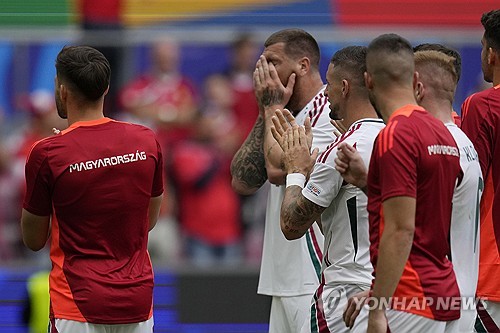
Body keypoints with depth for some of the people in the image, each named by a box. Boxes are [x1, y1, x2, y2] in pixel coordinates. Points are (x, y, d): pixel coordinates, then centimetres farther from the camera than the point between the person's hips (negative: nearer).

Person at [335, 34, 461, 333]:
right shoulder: (442, 132, 13)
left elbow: (401, 230, -20)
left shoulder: (395, 135, -14)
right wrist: (365, 181, 14)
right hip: (443, 294, 9)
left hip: (407, 301, -9)